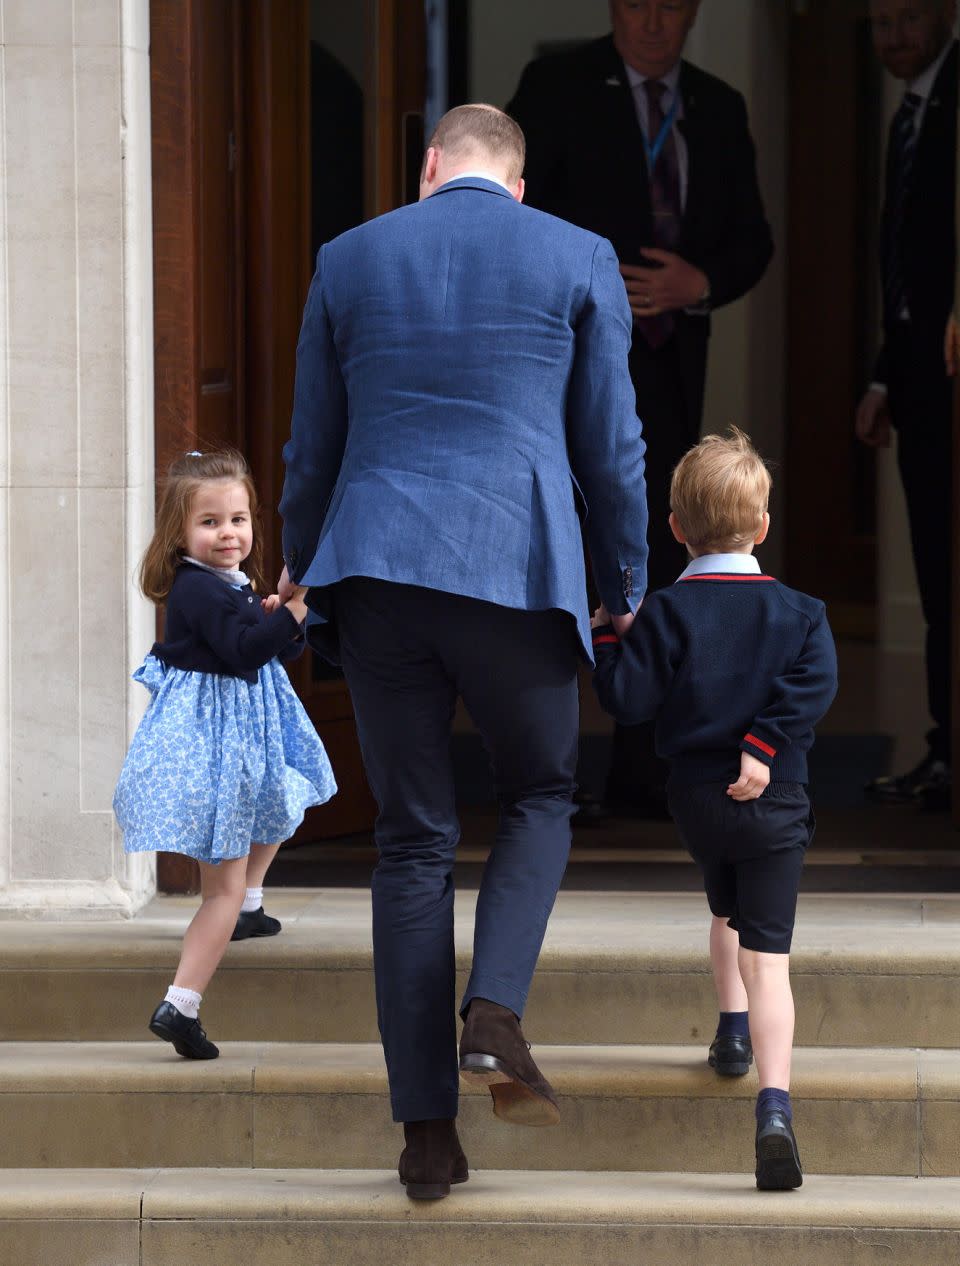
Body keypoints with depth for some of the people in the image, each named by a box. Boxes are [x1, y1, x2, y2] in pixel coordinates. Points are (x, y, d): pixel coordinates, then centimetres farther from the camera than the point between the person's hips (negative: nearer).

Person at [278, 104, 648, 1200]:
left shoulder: (349, 260, 9)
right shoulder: (578, 261, 4)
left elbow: (313, 449, 14)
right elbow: (611, 450, 5)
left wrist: (303, 573, 30)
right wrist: (626, 594, 18)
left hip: (377, 571, 2)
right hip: (519, 572, -2)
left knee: (411, 839, 8)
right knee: (539, 799, 19)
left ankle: (426, 1129, 5)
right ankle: (493, 1014, -7)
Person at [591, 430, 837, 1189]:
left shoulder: (667, 613, -4)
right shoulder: (796, 612, -1)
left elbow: (628, 699, -10)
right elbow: (816, 683, -14)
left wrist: (604, 635, 3)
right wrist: (767, 746, -15)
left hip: (695, 798, 1)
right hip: (774, 801, -1)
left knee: (725, 910, 33)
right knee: (767, 954, -7)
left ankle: (733, 1029, 38)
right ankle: (774, 1106, -21)